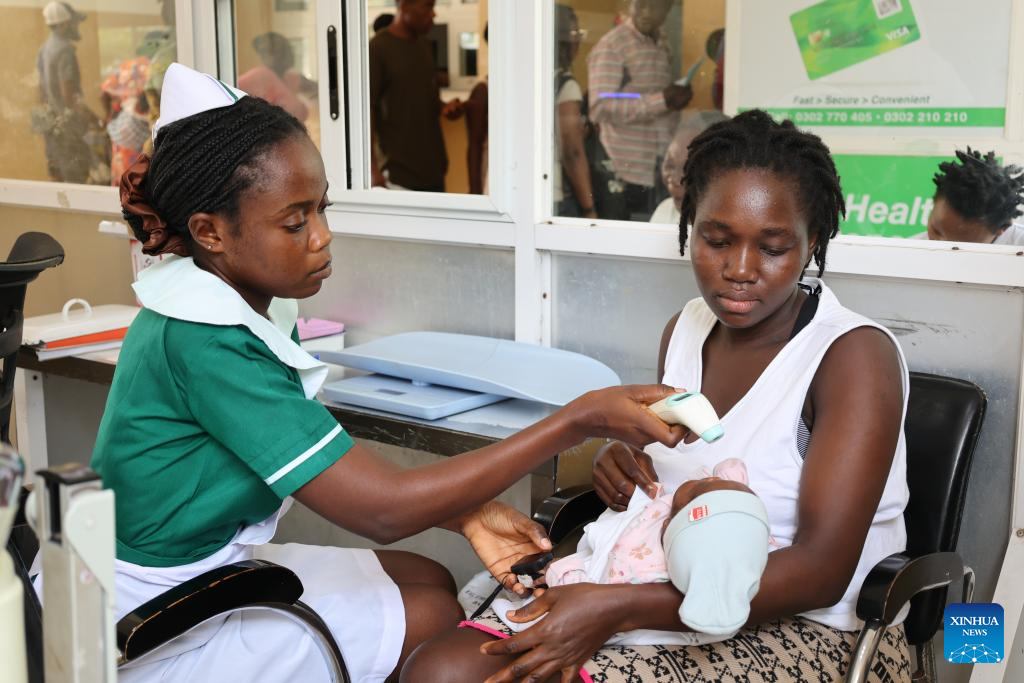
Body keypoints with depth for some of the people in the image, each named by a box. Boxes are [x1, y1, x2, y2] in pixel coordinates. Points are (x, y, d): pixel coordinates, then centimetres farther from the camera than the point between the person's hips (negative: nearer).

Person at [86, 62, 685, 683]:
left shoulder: (251, 306, -1)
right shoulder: (203, 346, -29)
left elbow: (332, 470, 2)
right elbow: (382, 511, -30)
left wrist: (464, 511, -13)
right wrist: (581, 419, -30)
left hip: (214, 566, 8)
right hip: (164, 627, -8)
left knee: (430, 578, 9)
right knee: (435, 617, -5)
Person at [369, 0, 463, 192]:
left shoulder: (424, 46, 12)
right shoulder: (377, 49, -10)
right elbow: (365, 110, -10)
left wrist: (445, 108, -1)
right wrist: (372, 169, -15)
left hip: (433, 168, 7)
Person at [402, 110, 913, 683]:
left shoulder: (856, 355, -13)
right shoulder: (686, 329, 8)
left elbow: (822, 573, -22)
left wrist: (617, 606, -28)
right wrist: (621, 464, -2)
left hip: (813, 634, -5)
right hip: (676, 602, 6)